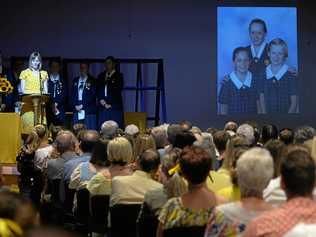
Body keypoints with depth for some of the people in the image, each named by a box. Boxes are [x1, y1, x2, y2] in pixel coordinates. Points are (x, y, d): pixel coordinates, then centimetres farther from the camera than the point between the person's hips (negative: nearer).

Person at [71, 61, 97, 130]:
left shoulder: (92, 81, 4)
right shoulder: (75, 80, 17)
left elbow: (92, 95, -5)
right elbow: (73, 95, 13)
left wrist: (82, 105, -11)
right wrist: (75, 105, -3)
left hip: (89, 111, -4)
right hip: (77, 110, 4)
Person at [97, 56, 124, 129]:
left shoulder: (118, 76, 5)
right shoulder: (101, 76, 18)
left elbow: (117, 91, -3)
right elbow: (98, 91, 13)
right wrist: (101, 101, -1)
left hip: (115, 107, -4)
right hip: (103, 107, 4)